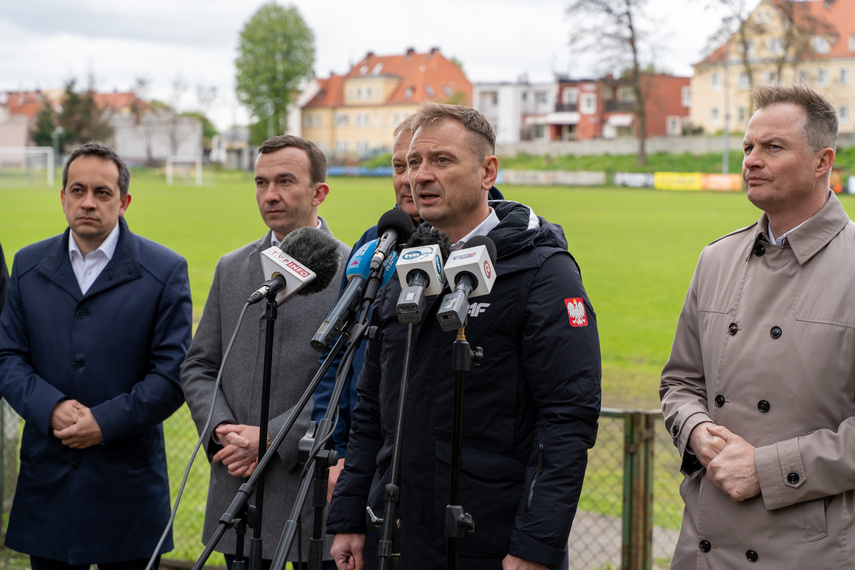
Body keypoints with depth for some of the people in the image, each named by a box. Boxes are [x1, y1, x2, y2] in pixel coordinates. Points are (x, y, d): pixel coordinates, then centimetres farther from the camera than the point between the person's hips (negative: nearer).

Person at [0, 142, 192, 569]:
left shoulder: (165, 272, -3)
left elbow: (173, 373, -6)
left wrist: (105, 422, -15)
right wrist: (51, 408, -13)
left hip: (127, 483, -3)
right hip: (47, 481, 3)